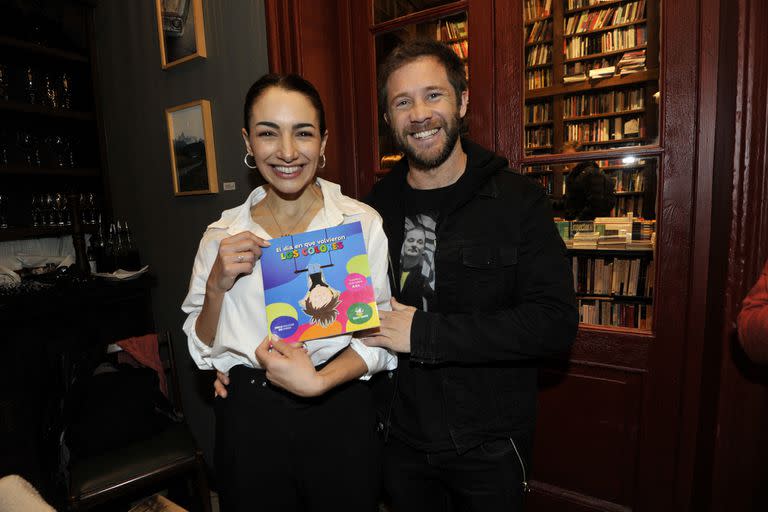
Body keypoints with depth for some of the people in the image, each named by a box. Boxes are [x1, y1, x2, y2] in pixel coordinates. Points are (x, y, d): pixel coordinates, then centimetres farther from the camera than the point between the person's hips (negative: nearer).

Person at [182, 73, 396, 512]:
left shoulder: (361, 222, -9)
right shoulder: (222, 236, -2)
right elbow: (204, 349, 4)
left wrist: (318, 381, -21)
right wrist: (217, 286, -13)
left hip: (339, 415, -1)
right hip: (248, 420, 2)